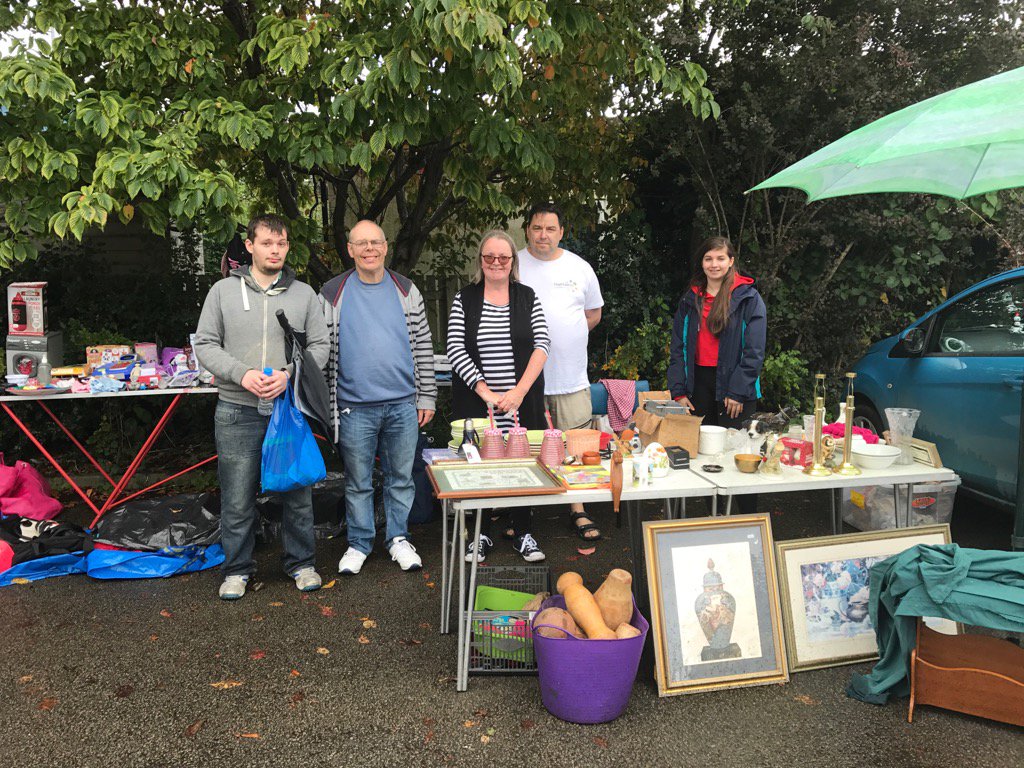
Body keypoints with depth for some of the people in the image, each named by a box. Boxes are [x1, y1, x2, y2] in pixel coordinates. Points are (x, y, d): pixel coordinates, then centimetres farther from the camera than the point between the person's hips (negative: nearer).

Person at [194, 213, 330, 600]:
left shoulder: (304, 294, 6)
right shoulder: (223, 291, 4)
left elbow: (320, 346, 4)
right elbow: (205, 344, 2)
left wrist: (288, 373, -13)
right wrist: (242, 374, -13)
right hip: (237, 412, -1)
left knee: (298, 493, 10)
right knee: (237, 499, 6)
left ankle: (301, 563, 27)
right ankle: (237, 569, 24)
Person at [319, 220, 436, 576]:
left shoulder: (406, 290, 6)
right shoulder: (332, 294, 1)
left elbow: (423, 345, 8)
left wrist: (426, 397, 4)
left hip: (403, 405, 1)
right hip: (354, 408, -1)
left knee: (401, 478, 11)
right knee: (358, 482, 10)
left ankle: (398, 539, 27)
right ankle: (359, 543, 26)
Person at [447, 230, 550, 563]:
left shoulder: (528, 298, 6)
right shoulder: (464, 300, 4)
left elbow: (541, 346, -2)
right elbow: (455, 351, -5)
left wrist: (519, 391, -14)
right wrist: (485, 392, -15)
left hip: (522, 404, 1)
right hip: (476, 402, 0)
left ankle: (523, 534, 22)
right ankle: (482, 535, 23)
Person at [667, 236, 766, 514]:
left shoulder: (748, 298, -1)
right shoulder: (690, 300, 12)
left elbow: (754, 351, -6)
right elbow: (677, 348, 10)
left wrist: (738, 391, -12)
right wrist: (679, 391, 1)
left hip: (734, 385, -4)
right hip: (699, 382, 4)